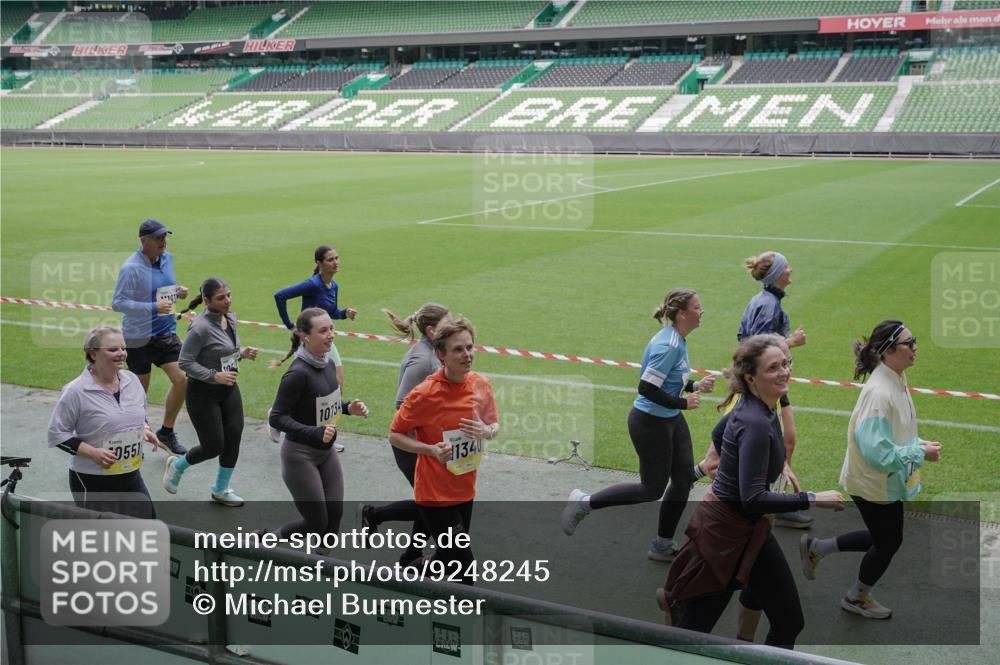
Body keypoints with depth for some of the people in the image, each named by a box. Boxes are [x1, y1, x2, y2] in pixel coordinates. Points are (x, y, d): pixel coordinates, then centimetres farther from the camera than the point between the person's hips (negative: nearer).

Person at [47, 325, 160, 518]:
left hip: (130, 476, 6)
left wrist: (144, 429, -2)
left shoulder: (132, 380, 2)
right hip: (92, 482, -6)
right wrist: (92, 452, -22)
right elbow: (56, 433, -11)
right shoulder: (76, 391, -16)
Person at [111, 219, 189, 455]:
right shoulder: (131, 268, -18)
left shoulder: (167, 259, 5)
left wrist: (178, 291, -2)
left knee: (182, 379, -4)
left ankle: (166, 432, 14)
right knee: (139, 391, 6)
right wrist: (153, 307, -27)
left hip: (166, 332, 6)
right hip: (139, 338, -6)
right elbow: (117, 303, -20)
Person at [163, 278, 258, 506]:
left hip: (229, 388, 7)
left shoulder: (230, 318, 3)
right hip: (203, 393, -7)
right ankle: (177, 465, 28)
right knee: (214, 446, -3)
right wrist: (214, 376, -27)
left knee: (234, 438, 3)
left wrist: (242, 353, -2)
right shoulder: (201, 327, -22)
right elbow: (185, 362, -20)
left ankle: (221, 489, 23)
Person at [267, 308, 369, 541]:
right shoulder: (298, 373, -24)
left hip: (326, 452, 7)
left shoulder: (327, 364, 0)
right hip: (300, 455, -7)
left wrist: (348, 407, -2)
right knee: (317, 523, 1)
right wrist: (314, 433, -33)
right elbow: (277, 417, -23)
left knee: (334, 516, 7)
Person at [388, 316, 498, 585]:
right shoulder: (425, 394, -19)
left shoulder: (481, 385, -3)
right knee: (463, 562, -6)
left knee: (448, 555, 20)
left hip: (465, 489, 6)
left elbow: (494, 426, 11)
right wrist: (431, 449, -25)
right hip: (435, 492, -6)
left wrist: (487, 430, -14)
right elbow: (395, 435, -10)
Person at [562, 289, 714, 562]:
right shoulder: (667, 345, -26)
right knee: (653, 488, 2)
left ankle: (662, 545, 24)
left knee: (685, 478, 11)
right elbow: (647, 388, -29)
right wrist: (683, 403, -21)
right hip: (650, 423, -9)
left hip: (670, 420, 9)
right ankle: (585, 502, 14)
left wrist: (694, 386, 4)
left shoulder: (678, 340, 4)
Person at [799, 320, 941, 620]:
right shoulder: (879, 392, -30)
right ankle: (857, 598, 37)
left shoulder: (897, 381, 0)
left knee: (886, 538, 22)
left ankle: (815, 548, 35)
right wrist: (920, 454, -23)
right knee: (888, 542, 11)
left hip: (889, 480, 9)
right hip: (873, 483, -9)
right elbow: (877, 451, -31)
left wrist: (918, 443, -1)